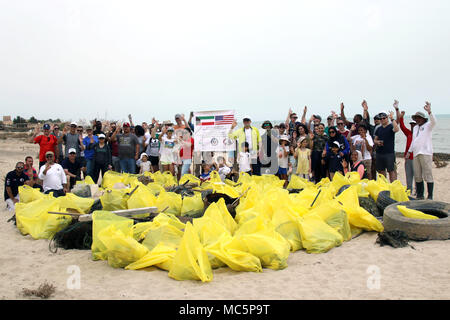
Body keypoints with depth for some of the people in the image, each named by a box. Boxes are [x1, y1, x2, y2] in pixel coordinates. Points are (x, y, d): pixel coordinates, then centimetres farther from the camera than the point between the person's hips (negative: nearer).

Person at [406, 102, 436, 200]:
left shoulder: (428, 126, 2)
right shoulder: (415, 128, 22)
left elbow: (434, 121, -21)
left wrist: (429, 111, -33)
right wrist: (409, 151, 25)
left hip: (426, 154, -7)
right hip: (416, 154, 7)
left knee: (428, 175, -9)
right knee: (417, 176, 8)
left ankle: (430, 196, -8)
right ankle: (420, 195, 15)